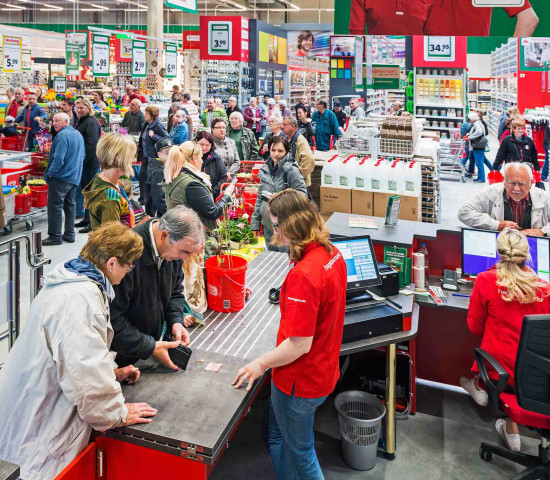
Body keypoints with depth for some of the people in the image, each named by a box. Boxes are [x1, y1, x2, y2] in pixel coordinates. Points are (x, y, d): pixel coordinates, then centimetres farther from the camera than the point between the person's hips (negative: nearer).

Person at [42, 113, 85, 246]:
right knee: (70, 204, 14)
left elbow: (58, 158, -22)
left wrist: (49, 174, -12)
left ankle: (55, 236, 1)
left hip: (61, 176, -9)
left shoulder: (62, 136, -16)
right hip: (75, 177, 9)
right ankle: (69, 234, 19)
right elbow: (82, 156, 20)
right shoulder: (78, 134, 12)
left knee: (55, 206, -2)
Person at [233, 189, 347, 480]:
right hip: (324, 369, 9)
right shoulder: (332, 254, -3)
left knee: (299, 451, 16)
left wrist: (261, 364, -14)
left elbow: (299, 345, -28)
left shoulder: (303, 274, -32)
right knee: (275, 434, 26)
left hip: (300, 380, -9)